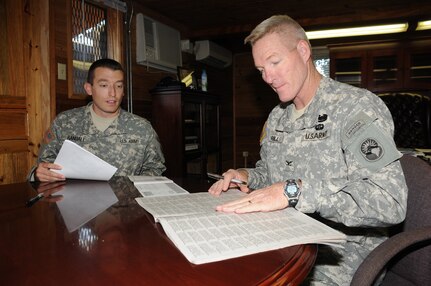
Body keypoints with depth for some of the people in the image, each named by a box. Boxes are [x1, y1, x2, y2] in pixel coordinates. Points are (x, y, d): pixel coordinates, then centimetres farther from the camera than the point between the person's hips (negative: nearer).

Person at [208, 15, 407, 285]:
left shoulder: (358, 106, -14)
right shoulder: (276, 117, 11)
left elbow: (390, 201, -25)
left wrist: (293, 191, -33)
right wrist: (247, 176, 0)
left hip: (337, 255, -6)